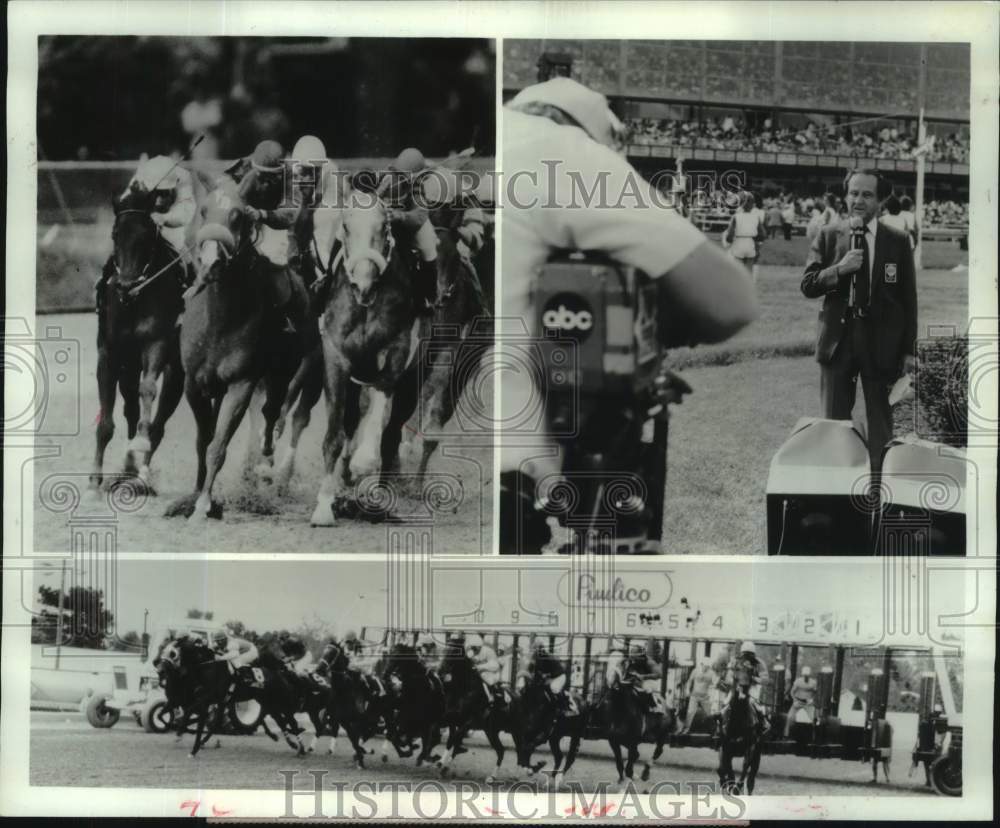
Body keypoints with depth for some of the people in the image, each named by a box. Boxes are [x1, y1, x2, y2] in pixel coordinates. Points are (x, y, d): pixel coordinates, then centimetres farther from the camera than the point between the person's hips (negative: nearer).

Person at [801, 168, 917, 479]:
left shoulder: (898, 242, 1)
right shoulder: (827, 237, 3)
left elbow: (908, 298, 2)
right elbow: (807, 286, -1)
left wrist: (908, 350, -1)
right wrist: (839, 269, -19)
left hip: (881, 344, -1)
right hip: (838, 340, 1)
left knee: (880, 423, 6)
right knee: (834, 421, 8)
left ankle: (879, 486, 14)